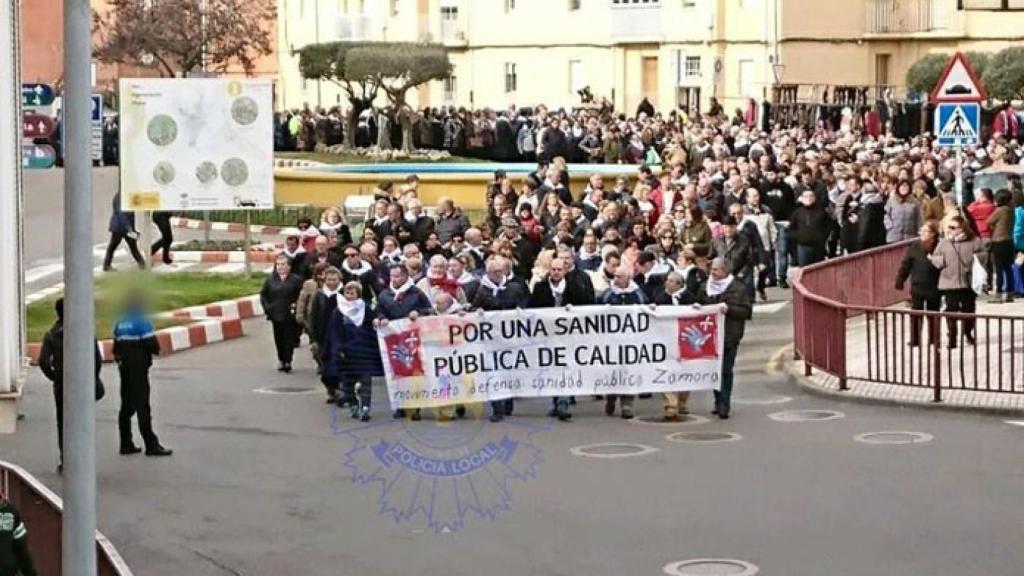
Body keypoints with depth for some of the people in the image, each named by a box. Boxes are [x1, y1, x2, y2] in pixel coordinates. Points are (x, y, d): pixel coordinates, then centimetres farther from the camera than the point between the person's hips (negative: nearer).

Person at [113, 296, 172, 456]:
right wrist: (156, 350, 6)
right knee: (142, 406, -8)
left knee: (127, 406, 12)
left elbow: (116, 348, 15)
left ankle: (126, 444, 15)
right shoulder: (142, 322, -12)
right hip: (139, 369, -7)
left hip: (125, 369, 7)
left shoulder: (120, 324, 11)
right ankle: (151, 445, -8)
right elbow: (153, 345, -15)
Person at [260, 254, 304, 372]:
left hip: (290, 315, -3)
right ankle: (281, 360, 19)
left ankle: (287, 361, 4)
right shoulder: (270, 279, 4)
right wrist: (267, 308, 2)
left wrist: (296, 306, -10)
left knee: (289, 339, -2)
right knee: (279, 339, 8)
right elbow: (263, 294, 11)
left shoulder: (295, 279, -5)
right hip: (276, 314, 3)